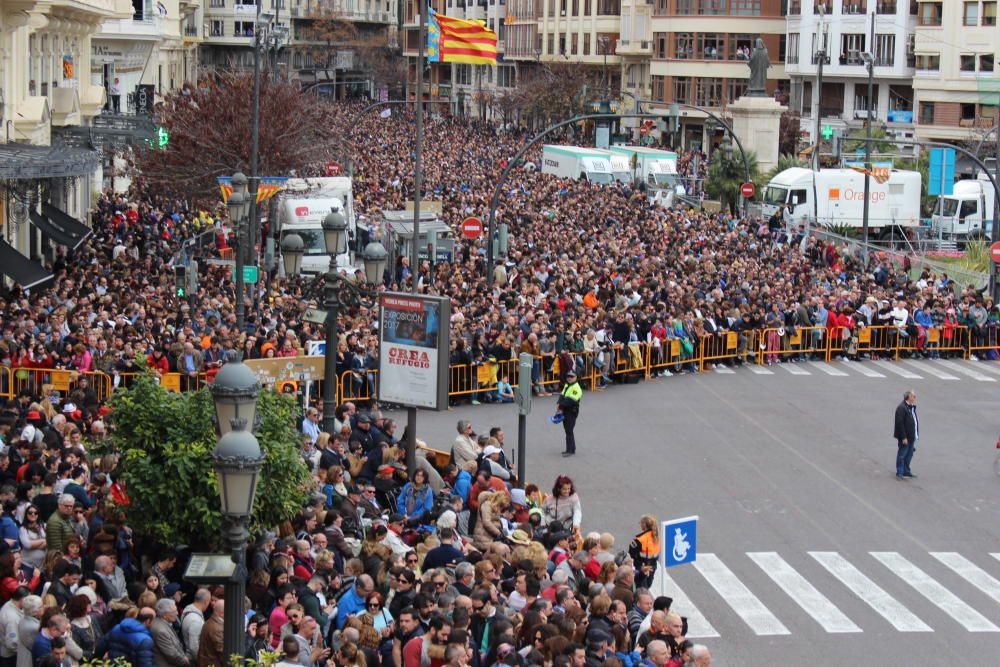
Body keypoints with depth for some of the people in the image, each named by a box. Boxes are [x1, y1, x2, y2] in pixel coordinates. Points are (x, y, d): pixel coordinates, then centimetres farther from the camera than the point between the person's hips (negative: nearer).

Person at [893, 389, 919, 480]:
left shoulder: (912, 407, 12)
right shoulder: (901, 408, -18)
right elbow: (899, 424, -20)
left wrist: (916, 435, 16)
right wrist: (903, 437, -21)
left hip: (911, 436, 9)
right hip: (904, 437, -9)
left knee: (909, 455, 16)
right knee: (902, 455, -1)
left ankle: (906, 472, 27)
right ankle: (899, 473, 6)